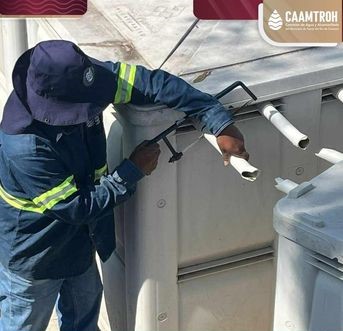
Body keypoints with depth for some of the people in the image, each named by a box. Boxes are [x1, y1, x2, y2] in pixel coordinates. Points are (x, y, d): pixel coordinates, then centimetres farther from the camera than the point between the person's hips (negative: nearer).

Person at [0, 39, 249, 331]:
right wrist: (133, 172, -23)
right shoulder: (24, 150, -41)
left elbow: (153, 83, -24)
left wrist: (220, 123, -29)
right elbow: (76, 208, -30)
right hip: (33, 256, -6)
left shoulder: (77, 79, -25)